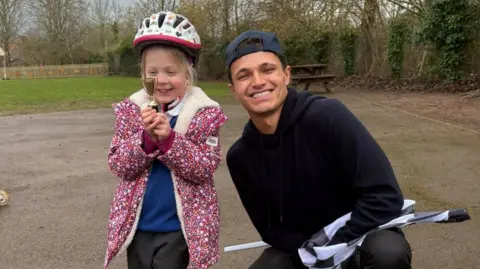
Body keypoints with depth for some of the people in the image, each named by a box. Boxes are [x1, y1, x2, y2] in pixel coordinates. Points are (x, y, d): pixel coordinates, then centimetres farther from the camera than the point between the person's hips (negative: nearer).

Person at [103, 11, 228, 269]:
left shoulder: (205, 112, -9)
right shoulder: (131, 110, -2)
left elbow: (205, 168, -14)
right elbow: (118, 165, -6)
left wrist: (168, 139, -27)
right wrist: (146, 138, -24)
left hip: (180, 228, -3)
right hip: (137, 226, 3)